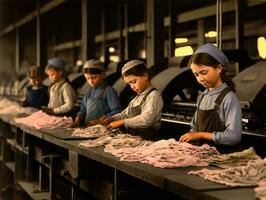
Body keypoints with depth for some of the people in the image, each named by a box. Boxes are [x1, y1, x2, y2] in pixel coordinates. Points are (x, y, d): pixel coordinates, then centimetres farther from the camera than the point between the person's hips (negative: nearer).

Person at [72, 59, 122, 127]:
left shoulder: (109, 91, -4)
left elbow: (116, 111, -11)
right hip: (87, 127, 6)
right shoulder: (89, 92, 18)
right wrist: (77, 120, 7)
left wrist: (100, 120, -16)